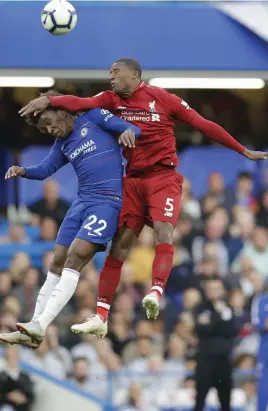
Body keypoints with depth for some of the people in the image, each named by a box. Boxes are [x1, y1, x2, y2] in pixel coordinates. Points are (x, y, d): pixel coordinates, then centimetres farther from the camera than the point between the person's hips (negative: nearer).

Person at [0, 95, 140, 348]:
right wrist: (23, 171, 1)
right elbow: (45, 169, 22)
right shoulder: (62, 144, 19)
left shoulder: (93, 118, 1)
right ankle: (33, 333, 6)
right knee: (57, 264, 3)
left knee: (75, 258, -18)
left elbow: (132, 129, -7)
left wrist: (128, 132, -31)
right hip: (82, 202, 8)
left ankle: (40, 326, -26)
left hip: (108, 201, -7)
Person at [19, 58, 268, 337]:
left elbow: (203, 125, 1)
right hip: (133, 180, 4)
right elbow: (80, 104, -9)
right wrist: (48, 101, -29)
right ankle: (101, 317, 2)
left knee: (163, 231, -26)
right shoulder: (112, 100, 7)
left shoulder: (162, 98, -3)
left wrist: (244, 151, 3)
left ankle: (156, 294, -44)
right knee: (119, 245, 1)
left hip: (163, 178, -4)